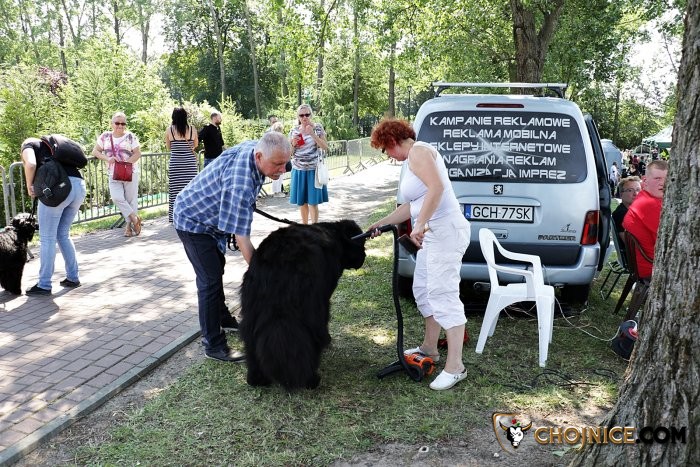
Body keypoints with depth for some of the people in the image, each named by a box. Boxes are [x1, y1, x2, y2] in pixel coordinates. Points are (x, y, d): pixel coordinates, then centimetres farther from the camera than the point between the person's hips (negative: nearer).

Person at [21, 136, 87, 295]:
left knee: (47, 238, 3)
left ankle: (44, 285, 7)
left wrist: (29, 186, 7)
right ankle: (73, 277, 22)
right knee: (63, 234, 20)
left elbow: (31, 164, -7)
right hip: (79, 186, 7)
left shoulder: (28, 145, 16)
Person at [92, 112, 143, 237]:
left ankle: (129, 224, 15)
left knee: (131, 199, 2)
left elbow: (137, 154, -5)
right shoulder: (105, 136, 6)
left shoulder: (130, 136, -2)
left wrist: (125, 163, -17)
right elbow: (95, 151, 7)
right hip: (114, 174, 2)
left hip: (130, 173, -2)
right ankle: (135, 218, 0)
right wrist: (107, 159, -11)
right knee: (116, 197, -14)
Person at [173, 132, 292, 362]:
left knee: (217, 268, 23)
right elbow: (242, 238, -39)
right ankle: (213, 345, -3)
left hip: (211, 216, 10)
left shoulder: (253, 146, -14)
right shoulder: (240, 185, -41)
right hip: (193, 222, -10)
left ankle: (222, 317, 42)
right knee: (210, 280, -11)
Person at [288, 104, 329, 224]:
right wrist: (293, 143, -10)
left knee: (313, 201, -5)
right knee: (301, 201, 6)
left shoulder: (318, 128, -1)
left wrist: (312, 134, -17)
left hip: (313, 169, -3)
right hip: (299, 169, 3)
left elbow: (325, 147, -8)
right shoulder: (294, 130, 6)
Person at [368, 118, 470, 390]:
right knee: (423, 291, 18)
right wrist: (382, 224, 33)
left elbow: (437, 187, -26)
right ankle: (429, 348, 32)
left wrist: (420, 225, -28)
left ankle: (455, 366, -5)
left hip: (445, 232, -11)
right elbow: (413, 205, 29)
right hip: (432, 234, 11)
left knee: (443, 296, -10)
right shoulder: (414, 158, 21)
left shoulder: (418, 151, -10)